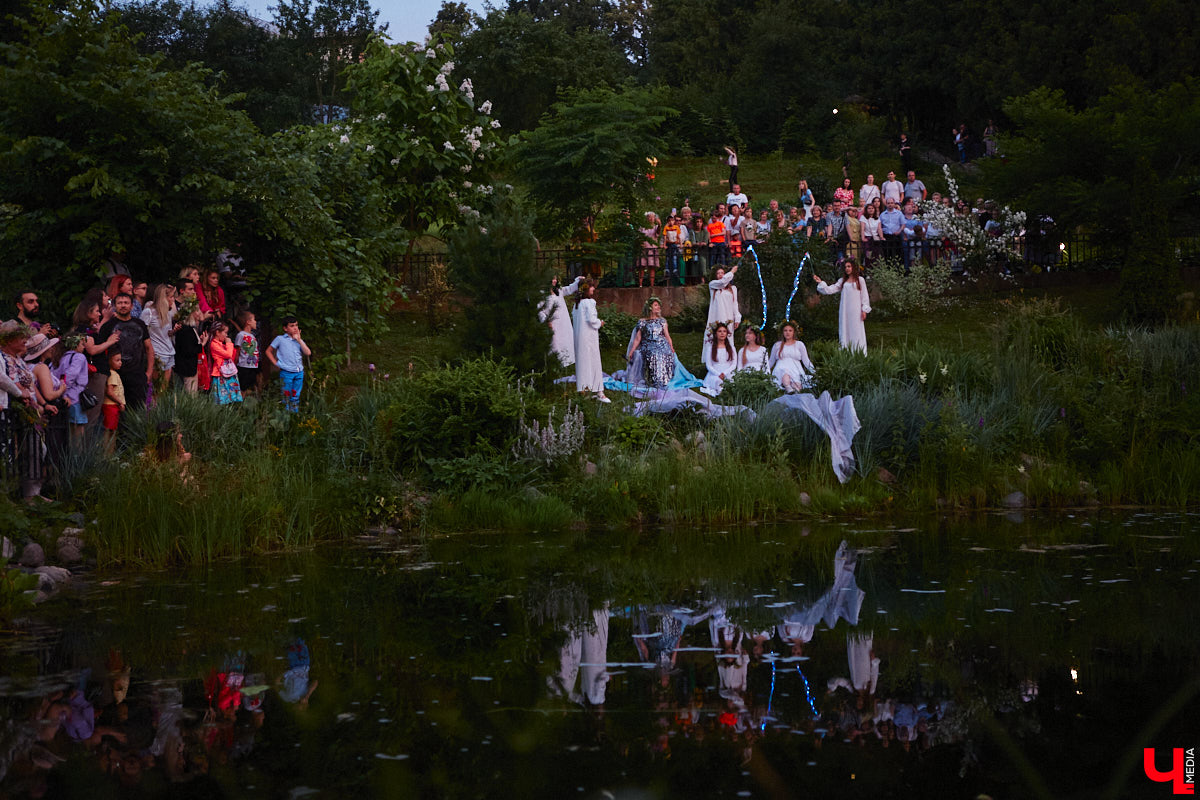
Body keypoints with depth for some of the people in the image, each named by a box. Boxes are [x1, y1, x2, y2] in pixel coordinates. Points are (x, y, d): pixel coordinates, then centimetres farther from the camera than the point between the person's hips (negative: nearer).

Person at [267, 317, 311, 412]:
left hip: (299, 373, 4)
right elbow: (268, 351, 8)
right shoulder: (280, 339, 2)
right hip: (286, 373, -4)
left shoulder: (299, 340, 13)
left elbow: (308, 353, -1)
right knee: (286, 397, -4)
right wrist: (276, 363, -2)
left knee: (296, 397, 8)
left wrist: (299, 340, -3)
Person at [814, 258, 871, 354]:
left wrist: (864, 310, -4)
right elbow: (830, 289, 6)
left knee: (857, 333, -3)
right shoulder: (842, 281, 11)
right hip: (845, 311, 3)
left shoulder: (860, 280, 3)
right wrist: (820, 282, -6)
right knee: (845, 332, 3)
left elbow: (865, 296, 2)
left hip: (856, 311, -3)